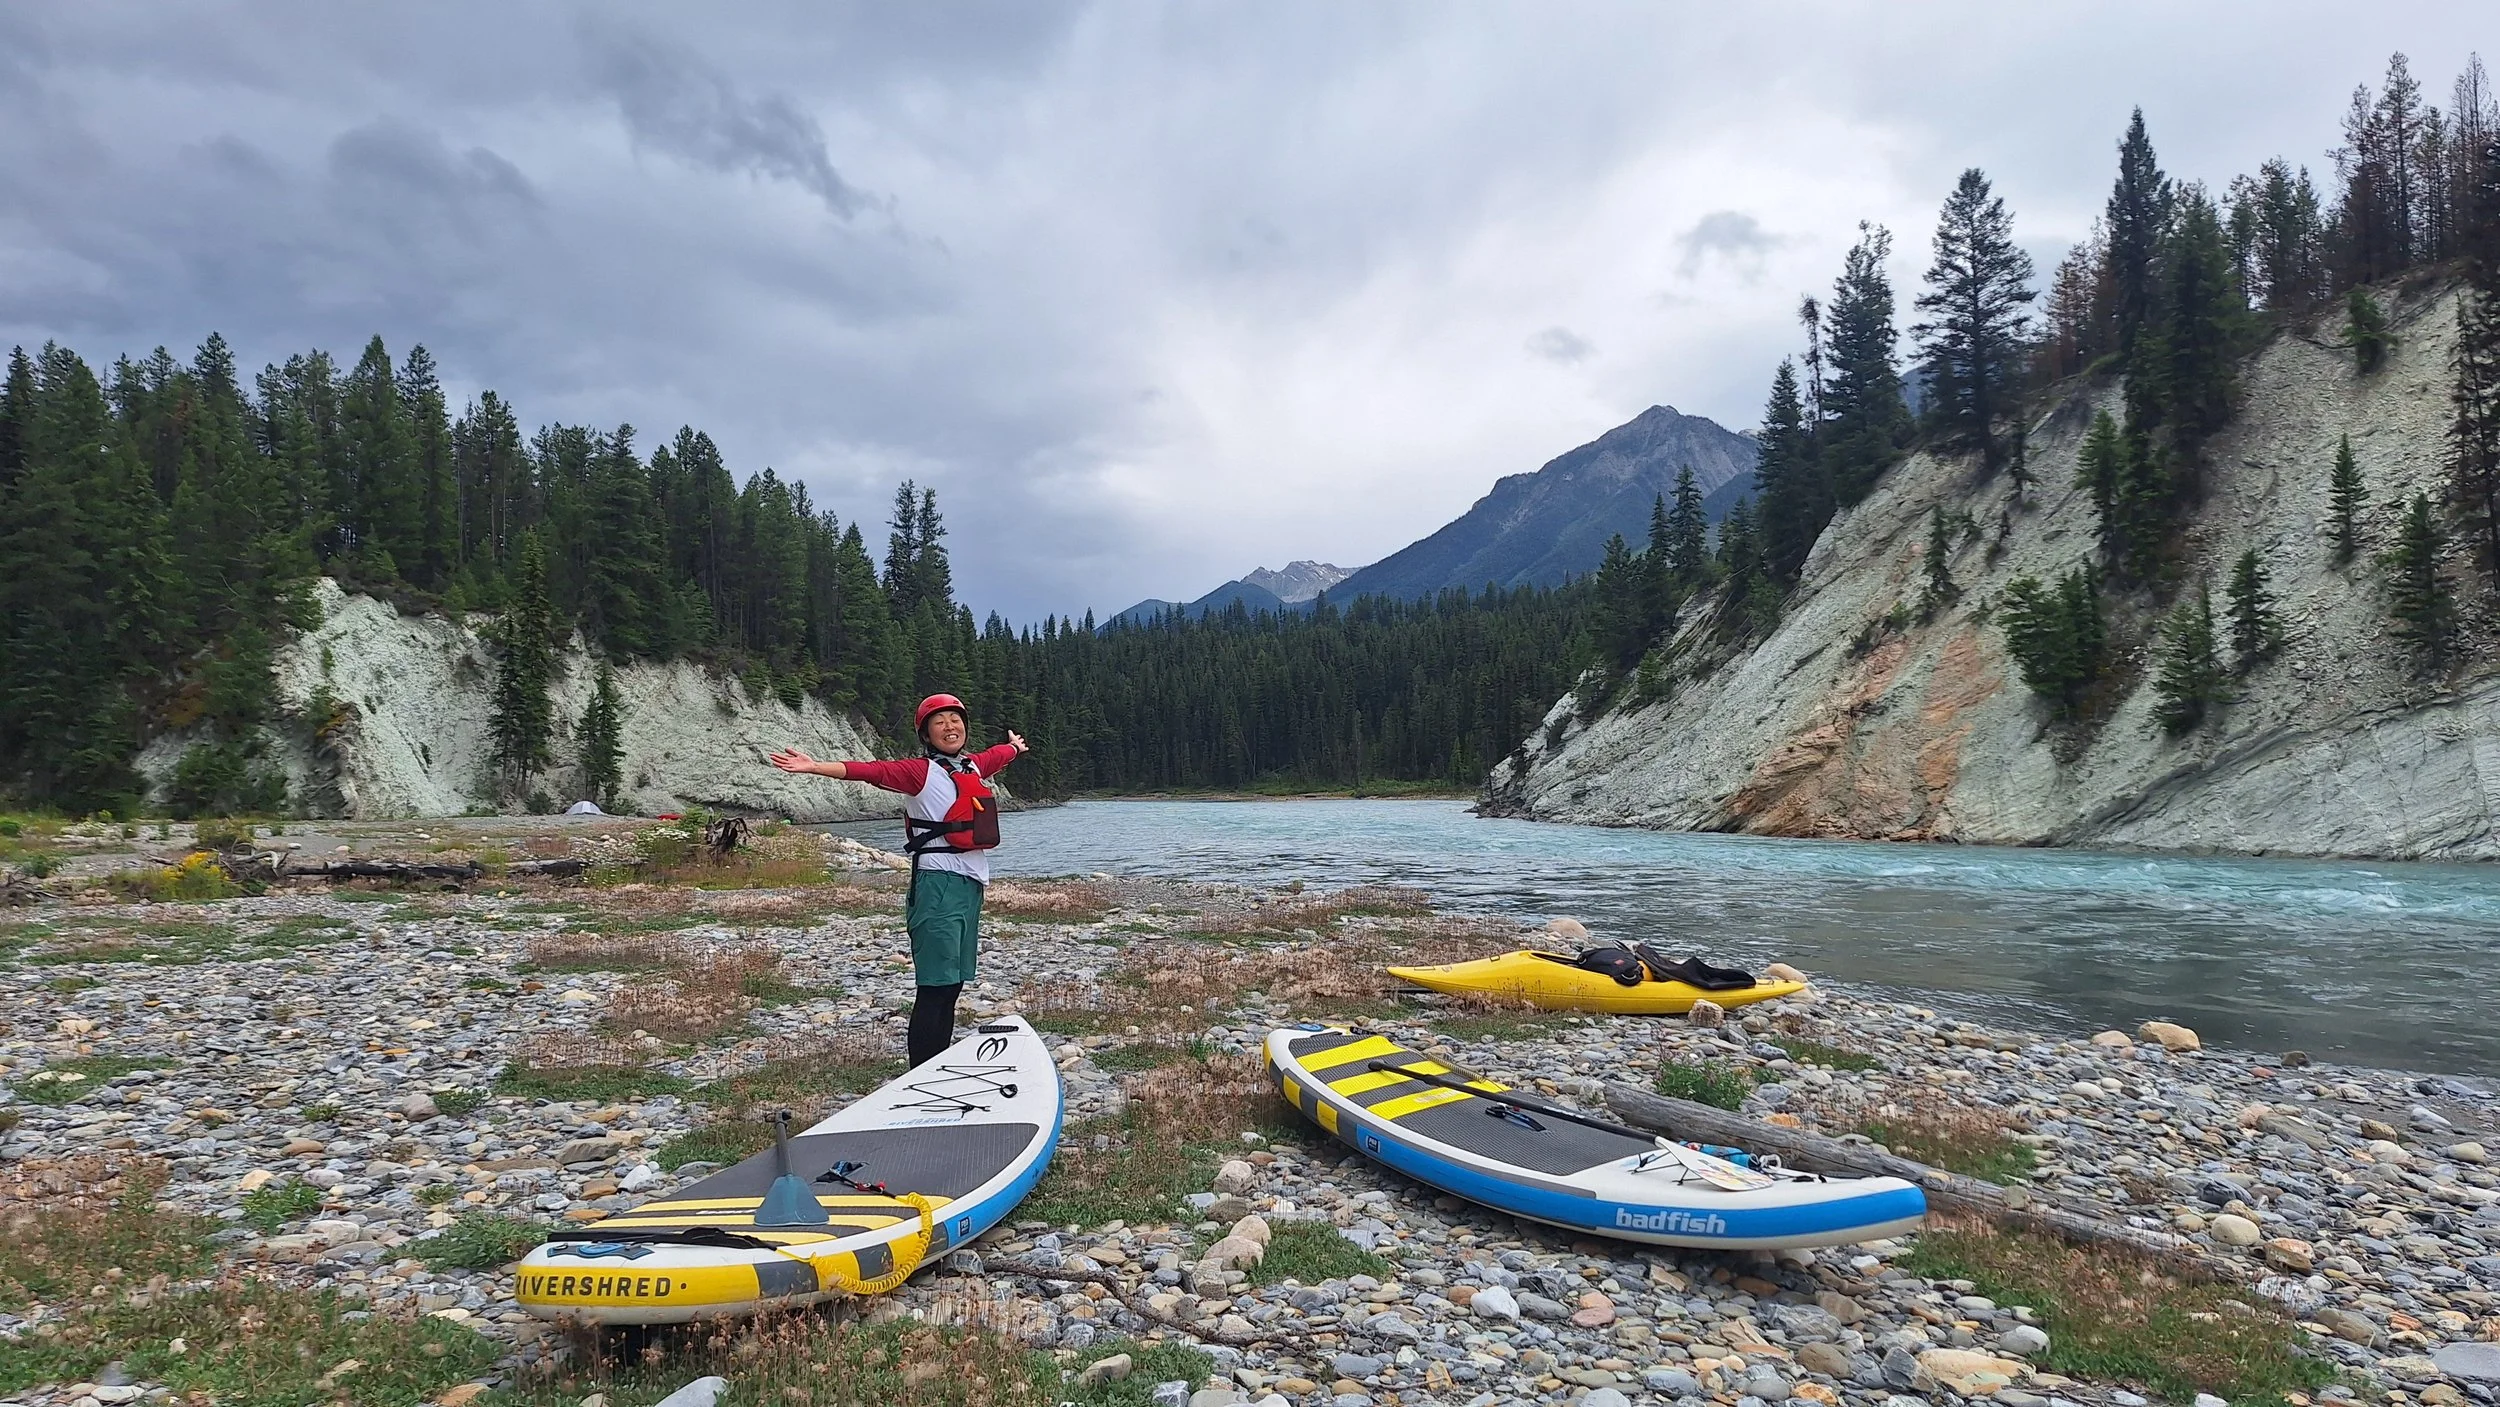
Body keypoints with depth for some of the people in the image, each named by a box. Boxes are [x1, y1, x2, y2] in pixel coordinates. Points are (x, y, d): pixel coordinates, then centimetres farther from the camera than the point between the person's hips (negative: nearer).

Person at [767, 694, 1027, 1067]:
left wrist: (1015, 745, 59)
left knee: (953, 983, 10)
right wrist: (814, 767, -29)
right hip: (939, 882, -7)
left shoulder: (973, 765, 16)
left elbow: (996, 754, 38)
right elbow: (871, 771, -17)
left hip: (971, 882, 7)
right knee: (936, 985, -9)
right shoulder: (921, 771, -5)